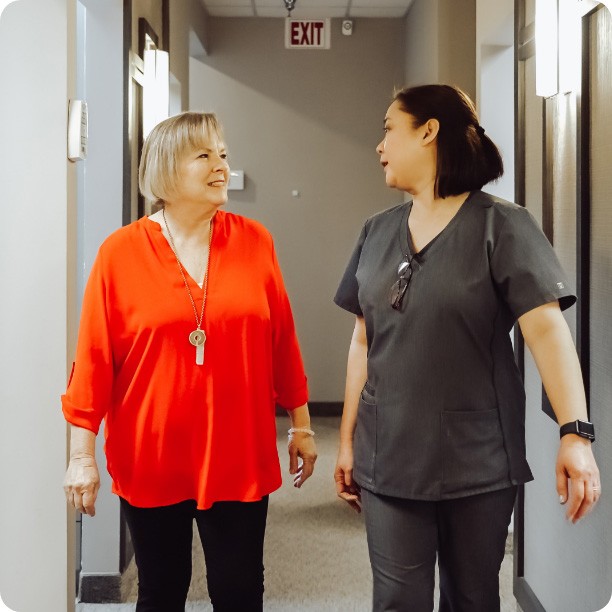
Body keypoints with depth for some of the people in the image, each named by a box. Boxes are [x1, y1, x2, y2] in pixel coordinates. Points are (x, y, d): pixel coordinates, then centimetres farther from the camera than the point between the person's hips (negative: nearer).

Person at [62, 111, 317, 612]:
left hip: (238, 459, 1)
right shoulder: (121, 251, -5)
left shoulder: (254, 241, 0)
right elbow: (95, 358, -5)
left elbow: (282, 339, 5)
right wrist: (82, 454, -5)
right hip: (151, 462, -1)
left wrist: (301, 425, 9)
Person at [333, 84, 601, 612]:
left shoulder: (502, 225, -7)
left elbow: (547, 328, -17)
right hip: (388, 459, 3)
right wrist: (348, 439, 11)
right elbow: (364, 342, 11)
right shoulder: (378, 231, 8)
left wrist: (575, 431, -28)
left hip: (478, 461, -3)